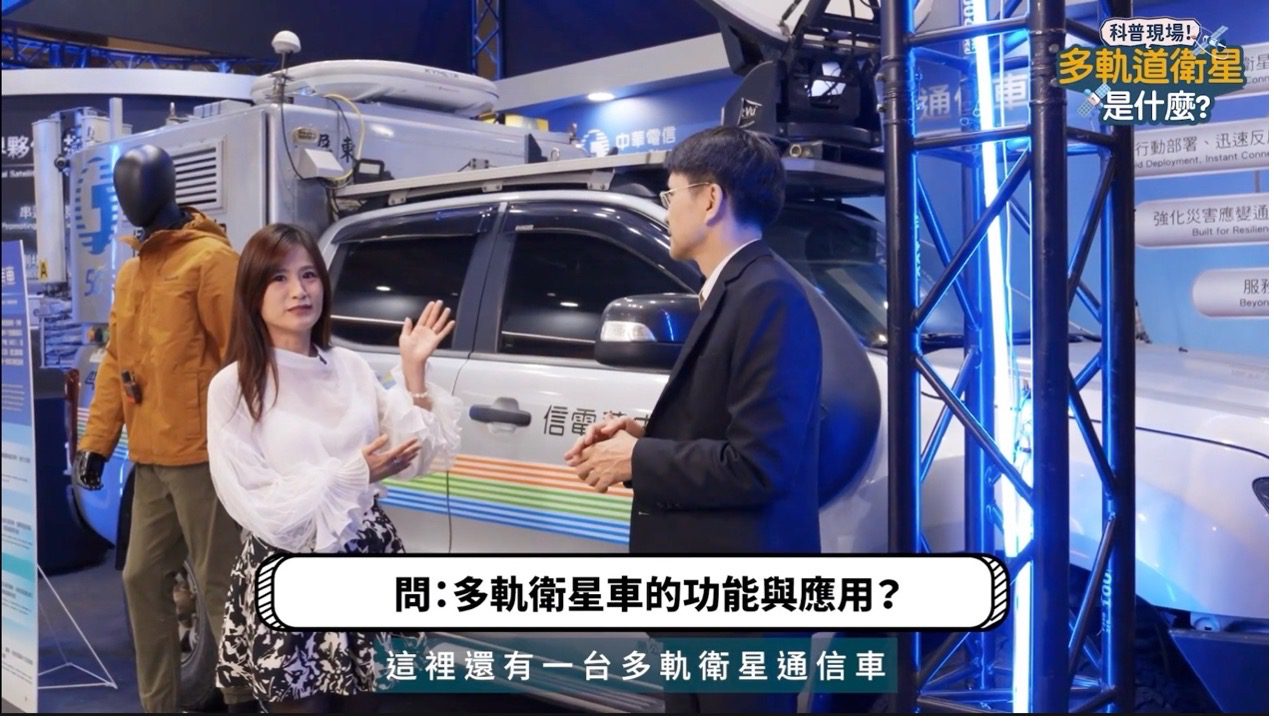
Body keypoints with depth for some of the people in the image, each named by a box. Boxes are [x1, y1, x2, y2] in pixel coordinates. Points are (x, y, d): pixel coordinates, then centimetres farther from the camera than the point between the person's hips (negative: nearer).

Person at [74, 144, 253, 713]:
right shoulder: (130, 272, 18)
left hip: (200, 454, -8)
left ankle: (243, 700, 11)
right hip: (150, 459, 9)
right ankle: (159, 708, 23)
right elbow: (116, 361, 19)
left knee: (217, 584, -2)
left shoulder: (209, 259, -8)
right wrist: (97, 439, 12)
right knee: (142, 580, 12)